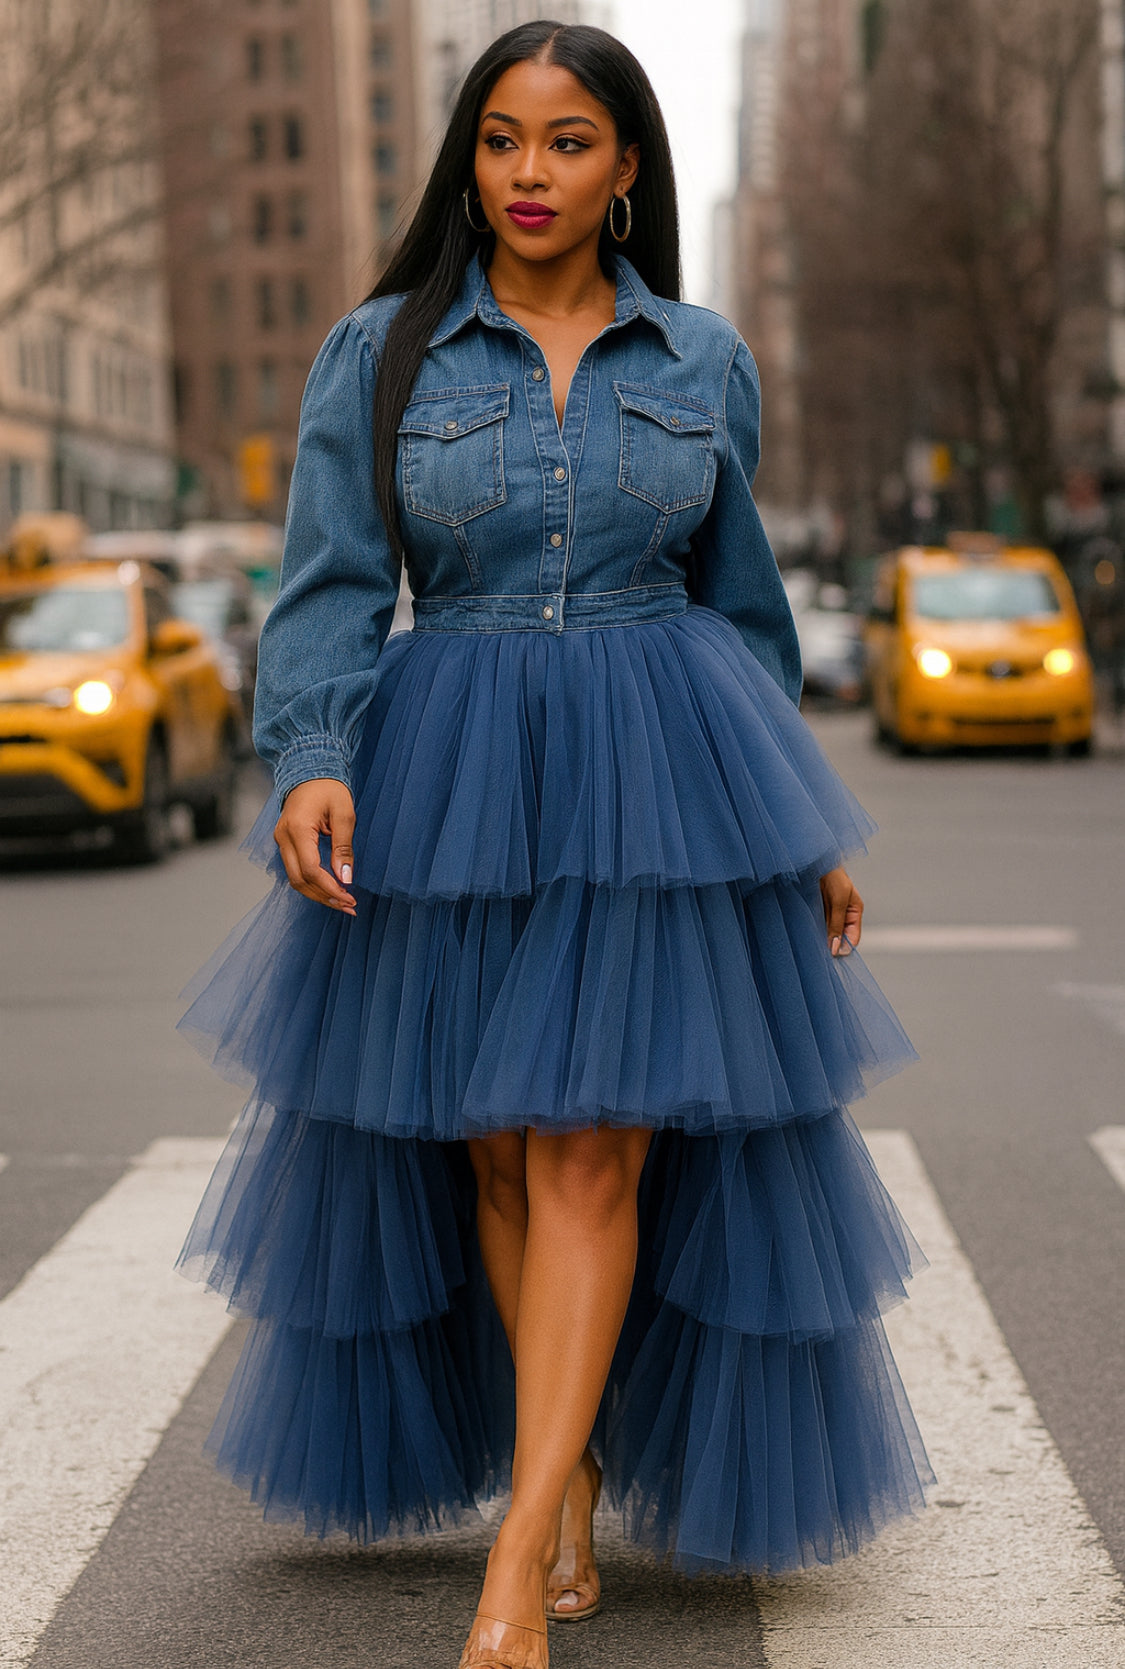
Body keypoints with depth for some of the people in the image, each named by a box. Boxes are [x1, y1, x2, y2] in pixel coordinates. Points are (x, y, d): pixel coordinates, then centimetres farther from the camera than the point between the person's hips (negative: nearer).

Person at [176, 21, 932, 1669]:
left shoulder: (704, 361, 5)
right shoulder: (378, 354, 1)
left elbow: (740, 596, 13)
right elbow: (331, 591, -4)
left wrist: (803, 831, 14)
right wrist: (314, 766, -22)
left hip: (657, 785, 0)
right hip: (452, 787, 1)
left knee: (596, 1155, -9)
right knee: (499, 1152, 8)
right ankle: (571, 1474, 30)